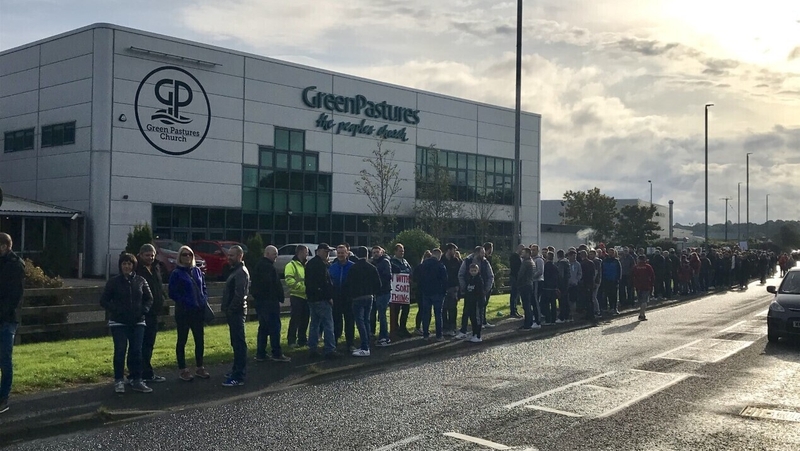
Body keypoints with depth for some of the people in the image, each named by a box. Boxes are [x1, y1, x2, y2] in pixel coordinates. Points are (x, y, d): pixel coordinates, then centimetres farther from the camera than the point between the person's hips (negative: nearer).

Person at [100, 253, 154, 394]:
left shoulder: (140, 281, 5)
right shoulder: (113, 282, -2)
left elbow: (149, 299, 13)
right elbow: (104, 300, 1)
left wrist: (143, 310, -4)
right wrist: (115, 310, -12)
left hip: (138, 322, 2)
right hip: (119, 323, -2)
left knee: (137, 352, 2)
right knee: (120, 351, -2)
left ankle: (137, 381, 9)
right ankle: (119, 381, 9)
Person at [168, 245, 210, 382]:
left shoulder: (197, 271, 10)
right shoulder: (176, 273, -6)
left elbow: (203, 288, 16)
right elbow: (173, 293, -9)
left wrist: (204, 301, 0)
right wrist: (186, 302, -16)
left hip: (199, 311, 5)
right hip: (183, 312, -5)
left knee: (200, 340, 10)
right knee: (182, 340, 5)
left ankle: (200, 368, 22)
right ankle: (182, 370, 13)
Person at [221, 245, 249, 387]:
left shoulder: (241, 272, -15)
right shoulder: (236, 270, 18)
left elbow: (239, 295, -23)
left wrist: (230, 310, -18)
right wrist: (228, 310, 16)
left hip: (236, 312, -11)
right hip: (234, 312, 11)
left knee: (239, 344, -9)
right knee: (236, 343, 17)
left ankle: (239, 377, -9)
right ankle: (237, 370, 26)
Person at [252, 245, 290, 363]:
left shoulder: (258, 266, 18)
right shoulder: (268, 267, -15)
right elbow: (276, 284, -20)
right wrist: (280, 297, -12)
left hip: (260, 301, 10)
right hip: (270, 301, -10)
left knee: (263, 327, 13)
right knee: (274, 327, -6)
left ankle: (260, 354, 14)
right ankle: (276, 354, -5)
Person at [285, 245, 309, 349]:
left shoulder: (306, 265, 17)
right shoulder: (291, 265, -7)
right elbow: (289, 281, -17)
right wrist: (302, 286, -22)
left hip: (306, 296, 7)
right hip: (297, 296, -7)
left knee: (305, 319, 11)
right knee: (295, 319, -6)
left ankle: (302, 339, 20)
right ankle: (291, 340, 0)